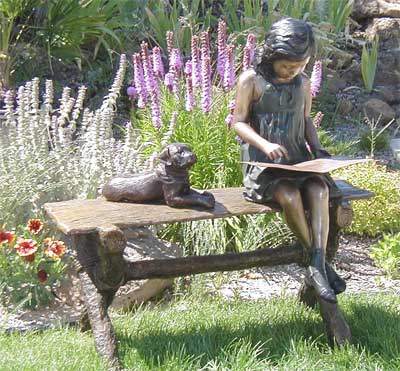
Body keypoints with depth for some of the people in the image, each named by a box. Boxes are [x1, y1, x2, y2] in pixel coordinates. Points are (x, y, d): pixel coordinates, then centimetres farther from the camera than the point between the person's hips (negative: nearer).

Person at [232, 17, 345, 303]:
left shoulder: (303, 84, 10)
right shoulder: (251, 80, -5)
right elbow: (238, 122, -4)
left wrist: (318, 149, 2)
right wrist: (265, 144, -20)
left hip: (297, 157, 4)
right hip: (262, 160, -4)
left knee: (319, 190, -29)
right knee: (290, 197, -32)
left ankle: (317, 266, -34)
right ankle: (319, 263, -15)